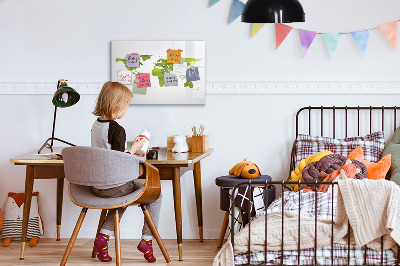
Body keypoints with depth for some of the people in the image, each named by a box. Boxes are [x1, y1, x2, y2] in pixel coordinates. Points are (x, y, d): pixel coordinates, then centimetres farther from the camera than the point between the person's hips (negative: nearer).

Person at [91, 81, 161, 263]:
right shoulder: (117, 130, -20)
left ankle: (104, 236, 19)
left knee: (123, 196, 36)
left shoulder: (96, 125, 6)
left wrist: (130, 154, 19)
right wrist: (134, 148, -9)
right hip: (114, 187, -8)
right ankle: (147, 239, 9)